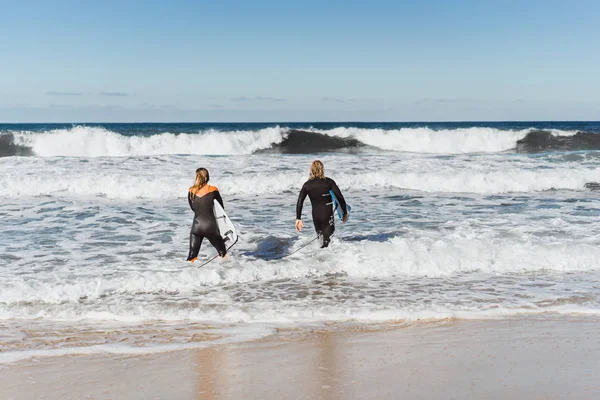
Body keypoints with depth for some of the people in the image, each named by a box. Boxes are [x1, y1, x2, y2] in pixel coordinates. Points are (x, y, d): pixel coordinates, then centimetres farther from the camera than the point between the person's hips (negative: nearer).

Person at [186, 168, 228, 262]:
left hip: (196, 226, 2)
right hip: (210, 226, -2)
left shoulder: (191, 192, 1)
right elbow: (222, 207, 10)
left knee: (192, 256, 7)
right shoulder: (213, 191, -4)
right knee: (222, 252, 16)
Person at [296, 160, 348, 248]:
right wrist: (345, 213, 2)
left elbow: (300, 202, -3)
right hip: (327, 215, -3)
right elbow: (340, 198, -7)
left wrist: (298, 219, -1)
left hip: (315, 216, 3)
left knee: (321, 236, 21)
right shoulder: (329, 182, -4)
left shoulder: (307, 185, 3)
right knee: (326, 241, -5)